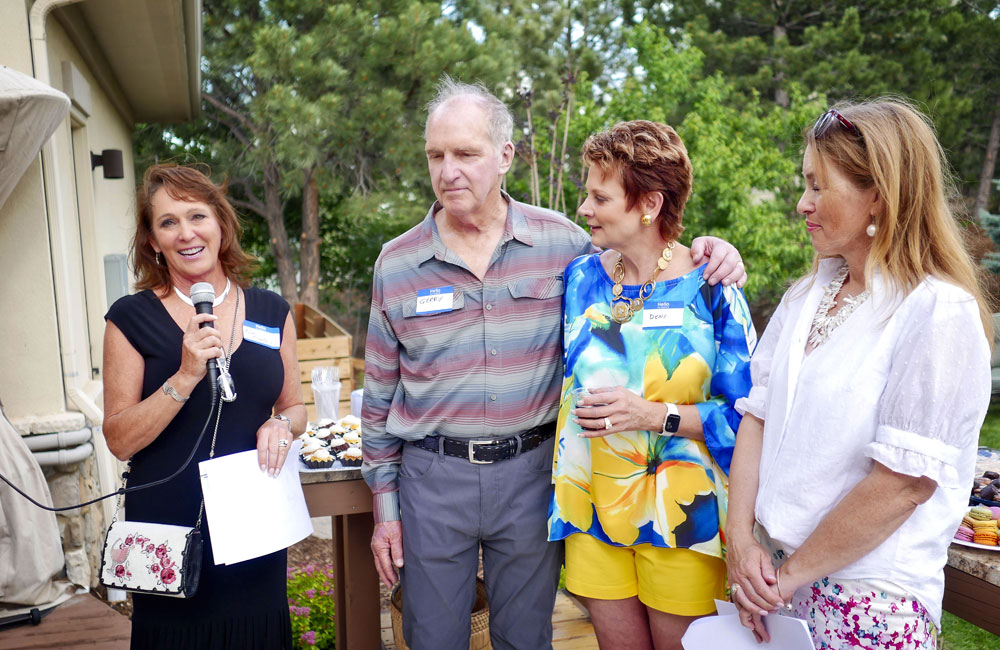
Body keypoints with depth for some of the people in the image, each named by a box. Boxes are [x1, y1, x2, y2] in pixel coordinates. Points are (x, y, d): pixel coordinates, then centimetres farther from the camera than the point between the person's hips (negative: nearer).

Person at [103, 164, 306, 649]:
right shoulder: (133, 318, -5)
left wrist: (282, 426, -10)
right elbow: (119, 440, -7)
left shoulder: (270, 312, 3)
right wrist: (185, 377, -20)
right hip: (170, 535, -2)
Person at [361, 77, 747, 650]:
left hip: (530, 473, 0)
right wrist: (385, 507, 5)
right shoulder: (397, 264, -2)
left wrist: (709, 257, -9)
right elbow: (380, 396, 4)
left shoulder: (560, 240, -3)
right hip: (432, 477, 1)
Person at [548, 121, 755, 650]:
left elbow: (746, 412, -9)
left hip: (680, 515, -3)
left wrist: (655, 415, -19)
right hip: (592, 505, 4)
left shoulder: (711, 290, -10)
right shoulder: (581, 278, 2)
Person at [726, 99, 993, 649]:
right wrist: (741, 540, -7)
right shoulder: (806, 296, 5)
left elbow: (903, 484, -19)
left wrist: (792, 573, -13)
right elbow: (757, 415, 2)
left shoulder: (940, 313, -15)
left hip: (868, 603, -5)